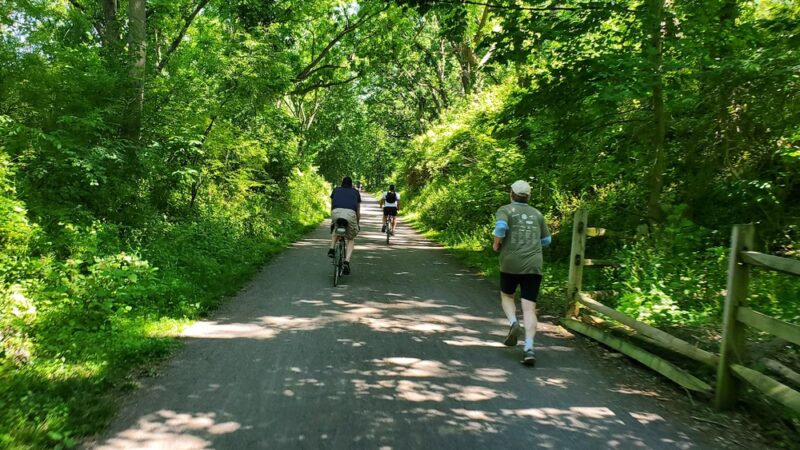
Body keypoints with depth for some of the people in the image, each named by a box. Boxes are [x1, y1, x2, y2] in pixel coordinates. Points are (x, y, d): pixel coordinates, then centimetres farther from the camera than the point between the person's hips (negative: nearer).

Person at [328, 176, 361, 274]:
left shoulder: (336, 190, 31)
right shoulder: (356, 192, 30)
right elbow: (358, 211, 32)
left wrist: (332, 219, 50)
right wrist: (357, 223, 47)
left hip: (336, 212, 1)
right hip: (350, 214, -1)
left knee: (335, 229, 37)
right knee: (351, 239, 19)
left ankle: (331, 249, 20)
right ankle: (347, 262, -1)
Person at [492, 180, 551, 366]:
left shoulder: (505, 210, 2)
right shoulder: (537, 214, 14)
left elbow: (500, 227, -19)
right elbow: (546, 240, 18)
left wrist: (496, 244, -1)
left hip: (511, 264, -2)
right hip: (533, 266, 2)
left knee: (507, 296, 23)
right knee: (529, 308, -1)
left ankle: (513, 323, -4)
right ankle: (529, 348, -15)